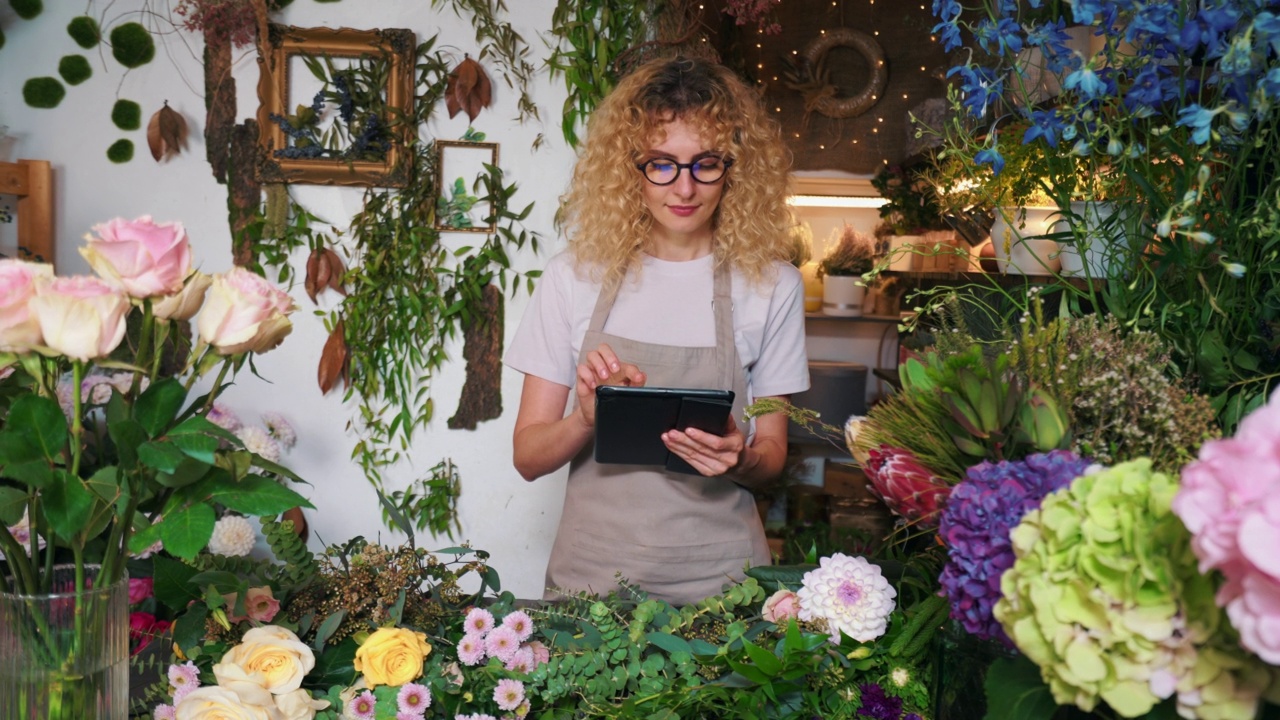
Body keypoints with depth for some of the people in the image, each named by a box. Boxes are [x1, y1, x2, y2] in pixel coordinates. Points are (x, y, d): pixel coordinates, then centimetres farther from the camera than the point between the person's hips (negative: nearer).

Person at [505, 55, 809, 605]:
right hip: (591, 571, 0)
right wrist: (587, 420, -17)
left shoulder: (770, 285, 1)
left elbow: (772, 453, 8)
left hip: (718, 578, 0)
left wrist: (739, 460, -13)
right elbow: (528, 455, 2)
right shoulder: (575, 277, 2)